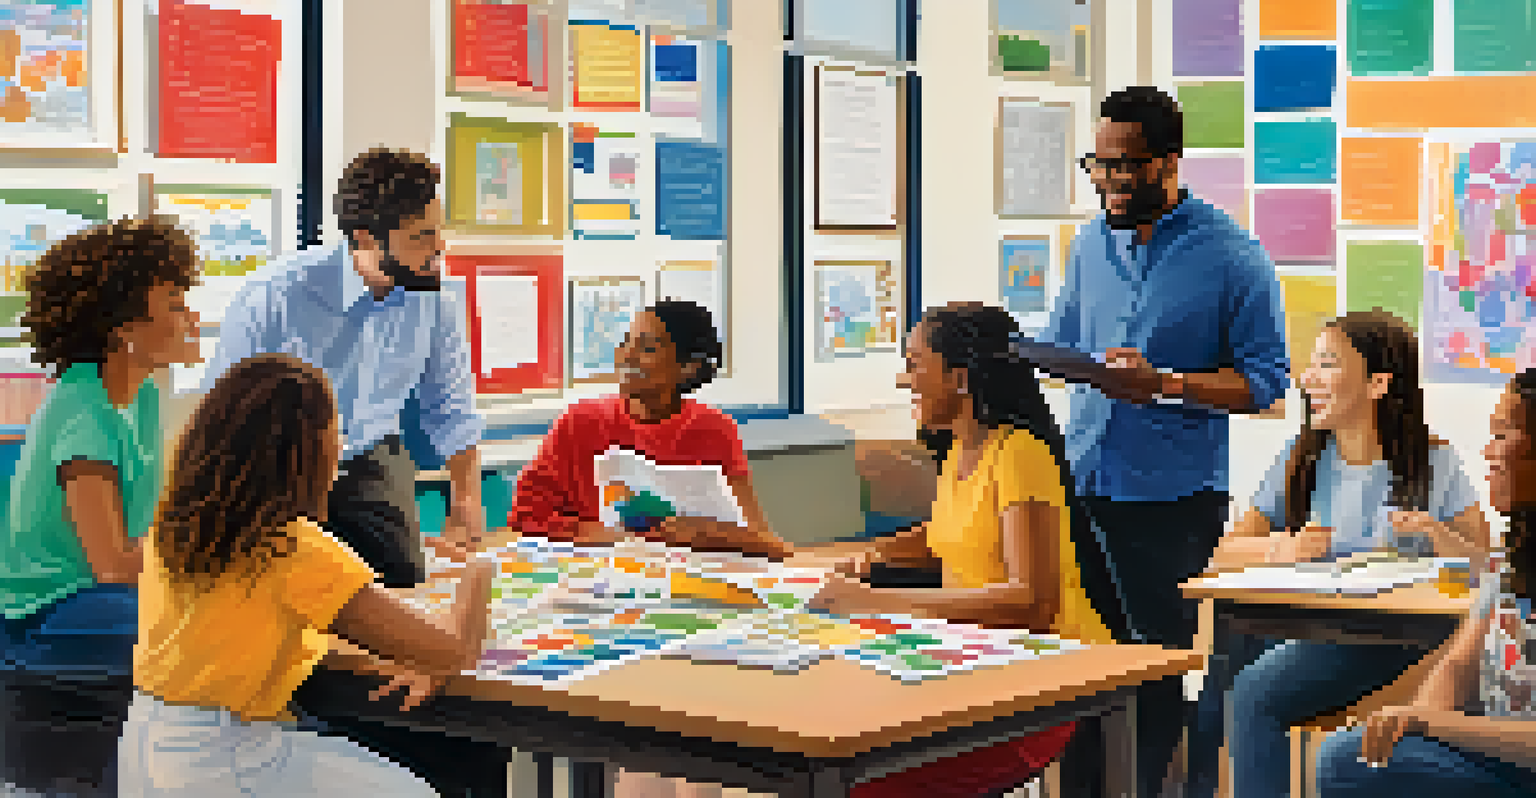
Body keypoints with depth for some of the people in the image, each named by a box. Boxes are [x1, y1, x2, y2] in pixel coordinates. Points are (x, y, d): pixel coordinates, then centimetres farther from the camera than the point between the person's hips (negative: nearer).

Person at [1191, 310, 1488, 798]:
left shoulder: (1432, 464, 3)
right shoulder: (1303, 460, 13)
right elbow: (1225, 555, 9)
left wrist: (1433, 532, -18)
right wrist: (1282, 548, -11)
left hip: (1387, 636, -4)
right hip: (1298, 623, 4)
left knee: (1254, 695, -28)